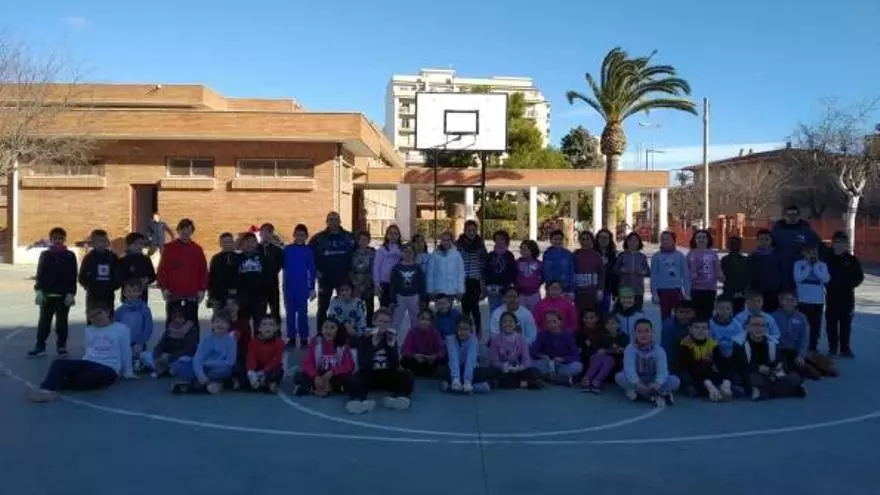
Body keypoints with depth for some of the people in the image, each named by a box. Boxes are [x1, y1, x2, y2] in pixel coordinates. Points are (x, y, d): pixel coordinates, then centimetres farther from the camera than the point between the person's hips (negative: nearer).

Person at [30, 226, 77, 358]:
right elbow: (39, 274, 4)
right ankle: (40, 347, 11)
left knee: (61, 322, 6)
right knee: (44, 321, 5)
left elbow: (73, 277, -1)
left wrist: (71, 293, -9)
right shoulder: (45, 254, 6)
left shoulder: (70, 256, 1)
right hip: (47, 294, 2)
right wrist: (38, 290, -6)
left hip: (63, 295, -1)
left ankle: (61, 347, 15)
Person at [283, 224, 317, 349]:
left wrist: (312, 288, 2)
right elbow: (284, 266, 5)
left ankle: (304, 339, 9)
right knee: (290, 313, 7)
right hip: (289, 285, 1)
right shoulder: (287, 249, 3)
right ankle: (291, 338, 15)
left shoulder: (309, 251, 1)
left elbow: (312, 270, 3)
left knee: (302, 313, 3)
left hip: (303, 286, -1)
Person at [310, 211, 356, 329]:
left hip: (344, 278, 1)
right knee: (323, 307, 5)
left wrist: (351, 270, 1)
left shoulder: (349, 237, 2)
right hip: (325, 278, -1)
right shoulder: (318, 238, -1)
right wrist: (316, 270, -4)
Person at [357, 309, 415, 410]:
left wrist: (392, 347, -16)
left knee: (407, 375, -25)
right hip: (369, 377, -2)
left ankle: (400, 397, -49)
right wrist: (373, 346, -22)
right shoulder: (365, 339, -3)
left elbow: (395, 366, -5)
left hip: (387, 377, 2)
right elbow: (364, 366, -16)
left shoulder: (391, 339, 4)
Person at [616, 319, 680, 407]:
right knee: (619, 377, -29)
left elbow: (662, 370, -24)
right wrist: (638, 384, -47)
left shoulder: (659, 350, -11)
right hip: (637, 383, -1)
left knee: (675, 380, -24)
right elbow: (629, 369, -28)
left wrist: (657, 384, -45)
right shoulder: (630, 349, -14)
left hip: (653, 384, 1)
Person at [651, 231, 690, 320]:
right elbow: (654, 276, 0)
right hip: (663, 291, -1)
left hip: (677, 290, 1)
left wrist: (687, 293, 0)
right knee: (665, 316, 7)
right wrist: (654, 293, -6)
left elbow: (686, 275, 5)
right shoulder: (656, 256, 1)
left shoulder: (680, 256, 4)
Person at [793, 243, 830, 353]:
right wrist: (809, 266, -12)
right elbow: (798, 278, -14)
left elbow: (826, 279, -10)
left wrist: (815, 266, -10)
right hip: (802, 300, -2)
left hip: (818, 301, 2)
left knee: (816, 326, 8)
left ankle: (813, 348, 20)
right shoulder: (798, 264, 0)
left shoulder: (822, 265, 5)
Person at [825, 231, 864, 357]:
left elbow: (859, 277, 3)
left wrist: (850, 284, -8)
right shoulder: (827, 258, -2)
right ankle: (832, 348, 12)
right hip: (832, 295, 0)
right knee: (831, 322, 3)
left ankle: (845, 348, 13)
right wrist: (828, 284, -7)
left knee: (846, 322, 6)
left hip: (847, 296, 0)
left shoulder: (852, 259, 0)